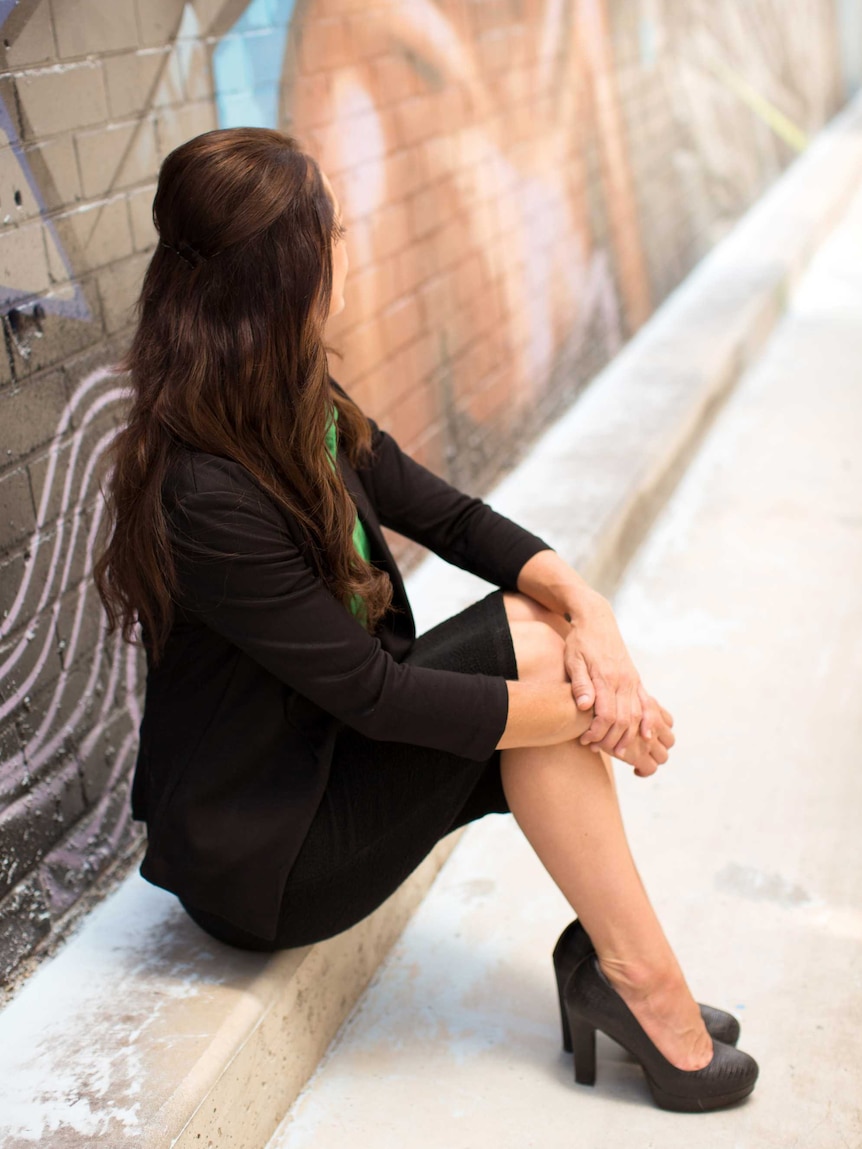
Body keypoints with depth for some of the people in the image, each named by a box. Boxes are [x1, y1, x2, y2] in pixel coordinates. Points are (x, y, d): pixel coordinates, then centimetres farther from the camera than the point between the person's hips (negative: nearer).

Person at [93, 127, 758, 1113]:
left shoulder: (302, 410, -2)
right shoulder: (207, 497, -29)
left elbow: (449, 518, 1)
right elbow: (372, 695, -26)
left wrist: (585, 604, -17)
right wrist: (590, 714, -18)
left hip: (323, 752, 8)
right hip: (258, 860, -8)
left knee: (542, 623, -11)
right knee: (526, 648, -19)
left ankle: (615, 961, -8)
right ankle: (641, 981, -8)